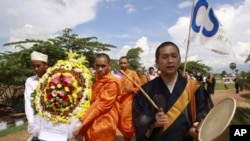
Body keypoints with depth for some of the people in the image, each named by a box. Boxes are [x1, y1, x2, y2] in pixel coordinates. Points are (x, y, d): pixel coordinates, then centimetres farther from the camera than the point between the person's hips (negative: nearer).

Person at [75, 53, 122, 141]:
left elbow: (102, 106, -21)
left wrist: (83, 123, -22)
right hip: (91, 122, 7)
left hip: (104, 123, -7)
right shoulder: (96, 79, 7)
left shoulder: (112, 83, -17)